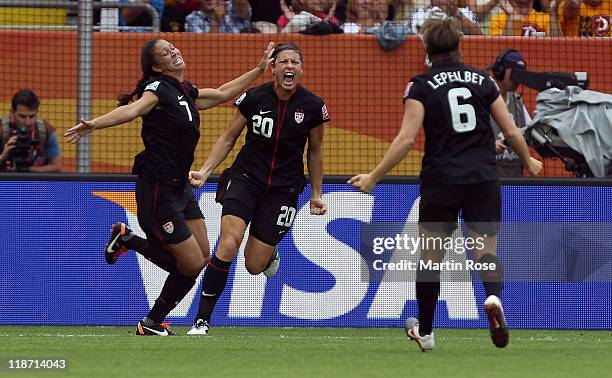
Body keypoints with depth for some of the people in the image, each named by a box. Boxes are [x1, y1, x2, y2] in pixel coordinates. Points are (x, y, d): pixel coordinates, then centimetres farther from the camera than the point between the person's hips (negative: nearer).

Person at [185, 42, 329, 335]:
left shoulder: (312, 106, -5)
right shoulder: (254, 98, -7)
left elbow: (315, 152, 9)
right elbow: (228, 138, 3)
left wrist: (316, 195, 13)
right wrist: (205, 171, -7)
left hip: (283, 188, 1)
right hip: (245, 177, -1)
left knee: (254, 266, 0)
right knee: (228, 245, -23)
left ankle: (269, 251, 41)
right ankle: (202, 319, -15)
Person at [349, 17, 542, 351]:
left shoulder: (421, 86, -2)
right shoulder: (483, 80, 7)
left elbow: (407, 138, -11)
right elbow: (511, 131, 10)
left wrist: (373, 177, -6)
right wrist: (529, 163, 28)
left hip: (441, 181, -2)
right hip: (484, 179, 2)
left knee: (430, 256, 12)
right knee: (486, 251, 4)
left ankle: (424, 332, 23)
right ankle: (493, 297, -30)